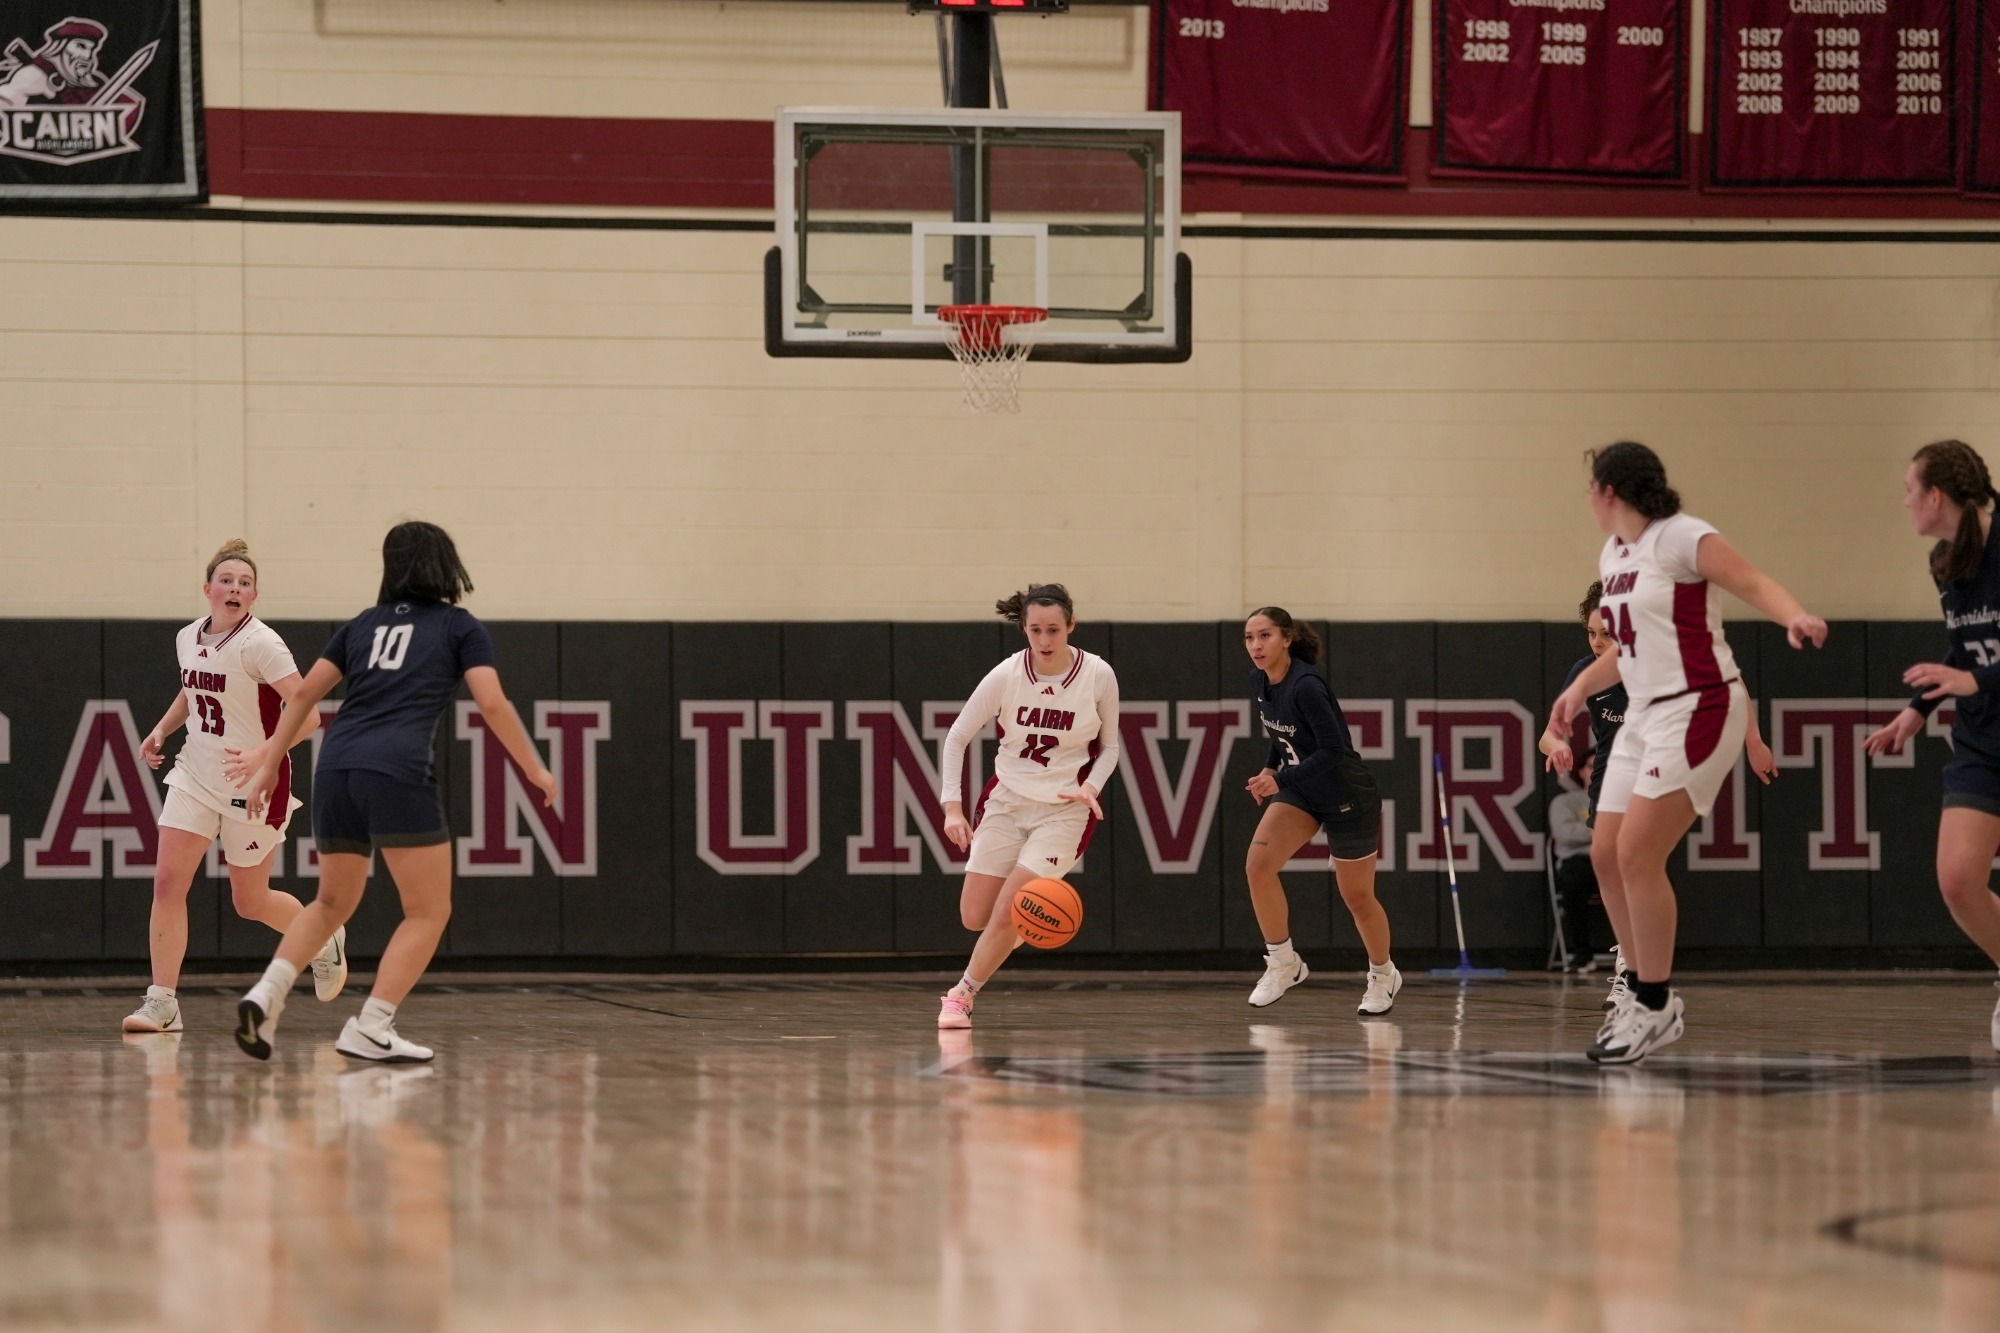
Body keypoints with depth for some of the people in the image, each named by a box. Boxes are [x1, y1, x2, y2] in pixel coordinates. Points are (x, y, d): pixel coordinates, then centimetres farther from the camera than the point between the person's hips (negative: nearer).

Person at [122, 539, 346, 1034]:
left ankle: (324, 941, 39)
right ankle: (162, 1002, -6)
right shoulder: (187, 639, 4)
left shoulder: (260, 644, -17)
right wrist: (162, 729, 10)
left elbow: (306, 712, -22)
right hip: (195, 778, 5)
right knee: (167, 882, -10)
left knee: (250, 902, 8)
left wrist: (265, 754, -35)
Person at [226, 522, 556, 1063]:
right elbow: (492, 703, 0)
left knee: (332, 903, 22)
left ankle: (267, 993, 1)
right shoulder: (460, 626, 11)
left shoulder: (363, 624, 22)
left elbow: (305, 694, 19)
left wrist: (270, 763, 26)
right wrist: (535, 769, 10)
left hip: (336, 770, 5)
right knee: (429, 911, 5)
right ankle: (369, 1030, -7)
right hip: (397, 774, -5)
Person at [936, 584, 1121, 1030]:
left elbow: (1109, 746, 3)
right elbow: (956, 738, -4)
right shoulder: (1006, 676, -12)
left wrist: (1090, 787, -16)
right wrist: (952, 807, -14)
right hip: (1006, 801, 2)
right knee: (974, 917, 1)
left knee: (1006, 914, -14)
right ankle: (1018, 925, 37)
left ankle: (961, 995, 6)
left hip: (1064, 809, -2)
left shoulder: (1099, 675, -11)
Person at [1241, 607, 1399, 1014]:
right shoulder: (1260, 682, -3)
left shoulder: (1305, 686, -27)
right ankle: (1284, 963, -2)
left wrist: (1280, 778, -31)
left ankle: (1383, 976, 31)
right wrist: (1269, 769, 2)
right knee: (1258, 864, -15)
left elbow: (1333, 751, -28)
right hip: (1301, 792, 7)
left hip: (1347, 797, -7)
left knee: (1356, 896, 7)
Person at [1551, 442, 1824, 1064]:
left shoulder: (1679, 538, -12)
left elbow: (1756, 583, -21)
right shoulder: (1613, 555, 14)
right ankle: (1645, 992, 17)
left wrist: (1795, 617, -39)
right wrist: (1581, 687, 28)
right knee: (1606, 855, 5)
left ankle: (1656, 1007, -6)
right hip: (1644, 716, 9)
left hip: (1697, 710, -9)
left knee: (1637, 853, -15)